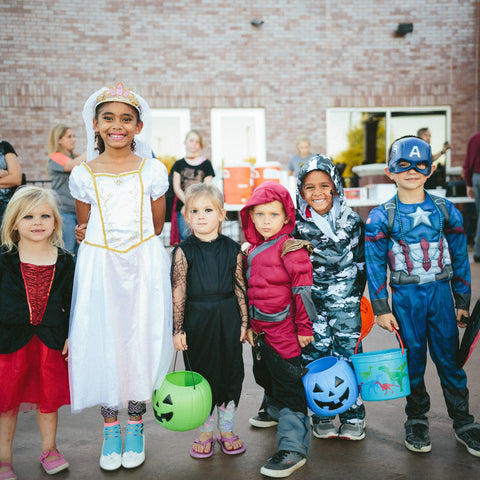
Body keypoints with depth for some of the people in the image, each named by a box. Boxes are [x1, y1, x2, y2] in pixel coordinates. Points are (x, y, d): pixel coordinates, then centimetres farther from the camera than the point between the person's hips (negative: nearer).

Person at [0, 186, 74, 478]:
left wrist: (71, 336, 3)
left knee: (49, 397, 14)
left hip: (50, 340, 2)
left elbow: (71, 302, 7)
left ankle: (49, 449, 34)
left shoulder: (64, 262, 1)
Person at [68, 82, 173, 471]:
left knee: (140, 339, 4)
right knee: (102, 340, 4)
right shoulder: (83, 174, 1)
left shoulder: (153, 170, 0)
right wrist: (107, 248, 8)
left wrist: (136, 248, 6)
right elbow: (84, 227, 11)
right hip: (99, 266, 1)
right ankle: (110, 428, 23)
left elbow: (156, 225, 8)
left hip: (144, 265, 0)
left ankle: (135, 427, 23)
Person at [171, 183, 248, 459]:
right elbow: (178, 293, -7)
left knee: (231, 371, 10)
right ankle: (206, 432, 27)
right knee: (202, 373, 9)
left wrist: (244, 321, 3)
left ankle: (227, 429, 29)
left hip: (228, 319, 2)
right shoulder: (184, 252, -7)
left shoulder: (233, 249, -1)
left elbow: (240, 288, 3)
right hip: (197, 320, -2)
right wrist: (178, 329, -8)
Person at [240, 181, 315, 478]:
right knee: (265, 375, 27)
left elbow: (303, 290, -14)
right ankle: (273, 410, 55)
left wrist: (304, 328, -13)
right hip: (260, 331, 8)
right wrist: (249, 325, 20)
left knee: (288, 385, -5)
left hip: (285, 331, -8)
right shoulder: (252, 251, 9)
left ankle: (294, 448, 2)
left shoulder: (291, 249, -14)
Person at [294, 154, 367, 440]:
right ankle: (322, 418, 20)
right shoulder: (297, 224, -4)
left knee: (347, 355, 2)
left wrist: (355, 297, 7)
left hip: (346, 300, 0)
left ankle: (353, 418, 18)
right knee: (315, 356, 4)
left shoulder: (352, 220, -2)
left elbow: (361, 262, 7)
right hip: (311, 301, 0)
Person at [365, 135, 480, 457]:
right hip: (405, 297, -1)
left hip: (440, 292, 1)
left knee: (449, 358, 6)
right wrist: (381, 308, -5)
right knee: (413, 361, 8)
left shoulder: (446, 210, 1)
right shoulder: (381, 217, -5)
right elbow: (375, 264, -2)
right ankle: (417, 420, 26)